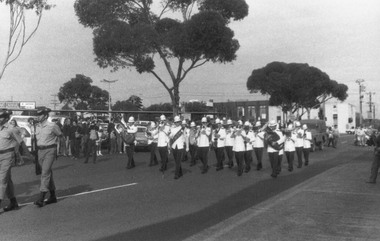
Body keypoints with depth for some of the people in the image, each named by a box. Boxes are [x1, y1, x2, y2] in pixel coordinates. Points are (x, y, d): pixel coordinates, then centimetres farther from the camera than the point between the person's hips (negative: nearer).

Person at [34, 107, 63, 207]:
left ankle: (41, 198, -16)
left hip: (50, 151, -6)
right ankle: (53, 196, 21)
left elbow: (60, 134, 8)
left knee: (45, 173, -14)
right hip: (40, 151, 6)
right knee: (48, 173, 12)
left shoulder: (52, 126, -9)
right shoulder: (37, 127, 7)